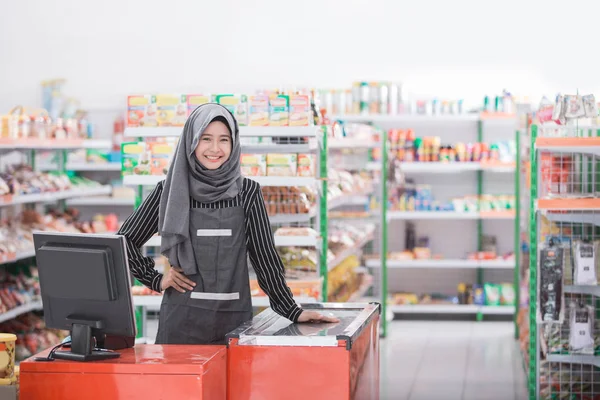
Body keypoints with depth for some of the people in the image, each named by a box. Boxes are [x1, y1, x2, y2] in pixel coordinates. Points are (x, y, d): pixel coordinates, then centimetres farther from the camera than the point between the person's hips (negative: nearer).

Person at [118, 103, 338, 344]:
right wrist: (156, 280, 1)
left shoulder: (247, 193, 2)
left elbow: (265, 256, 3)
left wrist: (293, 312, -2)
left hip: (234, 320, 1)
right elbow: (124, 240, 9)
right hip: (182, 319, 0)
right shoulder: (170, 191, 1)